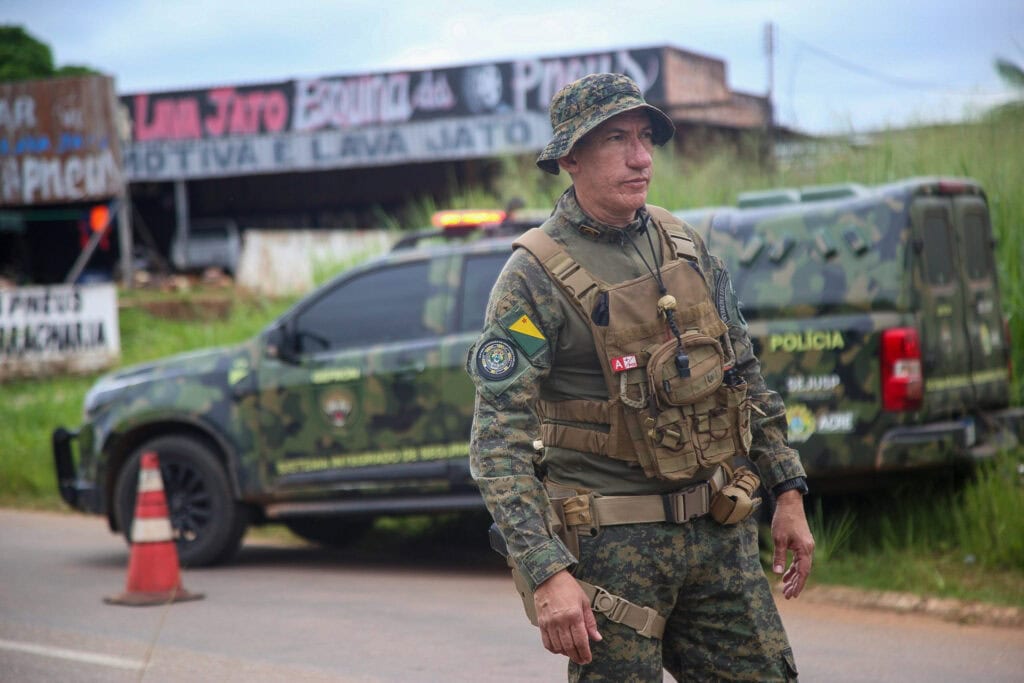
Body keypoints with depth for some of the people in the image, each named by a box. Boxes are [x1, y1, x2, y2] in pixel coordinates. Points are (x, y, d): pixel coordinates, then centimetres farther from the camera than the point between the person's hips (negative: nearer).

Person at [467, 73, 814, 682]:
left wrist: (789, 493, 13)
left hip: (721, 536, 6)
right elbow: (499, 443, -16)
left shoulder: (685, 246, 9)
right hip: (612, 544, -6)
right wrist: (547, 573, -24)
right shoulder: (536, 277, -11)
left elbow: (746, 377, 18)